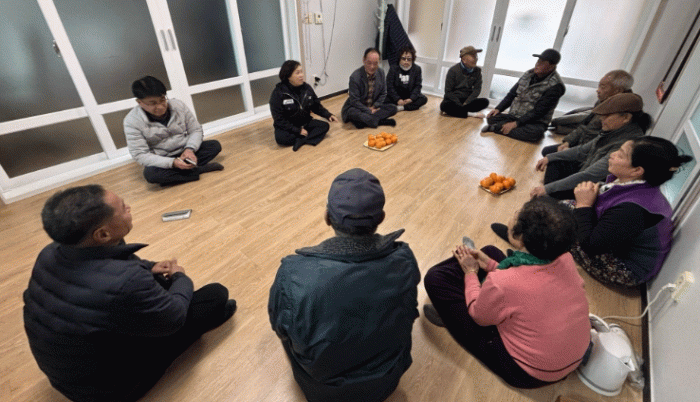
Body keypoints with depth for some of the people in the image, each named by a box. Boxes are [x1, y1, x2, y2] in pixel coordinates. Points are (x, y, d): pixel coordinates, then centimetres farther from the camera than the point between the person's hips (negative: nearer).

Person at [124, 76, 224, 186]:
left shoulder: (178, 105, -8)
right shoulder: (132, 122, -15)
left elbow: (196, 130, -1)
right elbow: (140, 155, -18)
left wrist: (190, 149, -23)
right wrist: (172, 163, -32)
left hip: (185, 152, 2)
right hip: (161, 161, -2)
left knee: (215, 145, -16)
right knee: (150, 174, -36)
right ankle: (199, 169, -24)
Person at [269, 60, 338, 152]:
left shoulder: (307, 88, -2)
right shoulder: (278, 93, -16)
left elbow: (316, 106, 9)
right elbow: (279, 119, -17)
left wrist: (328, 115, -10)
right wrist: (298, 131, -22)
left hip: (305, 123, 5)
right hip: (287, 127, -4)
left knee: (325, 126, -16)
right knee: (281, 138, -35)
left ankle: (300, 140, -28)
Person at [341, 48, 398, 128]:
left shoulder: (381, 72, -3)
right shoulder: (355, 77, -19)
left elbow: (383, 94, 6)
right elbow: (354, 101, -17)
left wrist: (374, 106, -10)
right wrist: (369, 111, -19)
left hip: (374, 107, 5)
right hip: (358, 107, -5)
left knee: (393, 108, -14)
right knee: (353, 113, -38)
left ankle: (364, 120, -24)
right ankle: (382, 121, -27)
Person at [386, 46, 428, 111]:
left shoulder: (417, 69, -1)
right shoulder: (393, 68, -5)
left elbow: (417, 86, -3)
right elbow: (390, 87, -10)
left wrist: (411, 98, -21)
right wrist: (398, 100, -23)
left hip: (409, 97, 2)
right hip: (396, 96, -2)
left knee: (424, 99, -22)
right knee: (386, 98, -30)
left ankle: (401, 108, -34)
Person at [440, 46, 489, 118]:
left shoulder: (477, 71, 4)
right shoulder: (453, 70, -7)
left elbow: (477, 89, 1)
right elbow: (448, 91, -9)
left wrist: (466, 103, -14)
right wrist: (460, 105, -17)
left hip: (467, 101, 4)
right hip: (453, 100, -3)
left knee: (485, 102, -21)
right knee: (444, 105, -36)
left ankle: (455, 110, -26)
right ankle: (472, 114, -24)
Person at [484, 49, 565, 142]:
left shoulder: (555, 86, -13)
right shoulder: (529, 74, 7)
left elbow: (538, 112, -19)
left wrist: (516, 123, -26)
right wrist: (498, 109, -4)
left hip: (535, 122, -5)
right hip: (513, 116, 5)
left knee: (536, 132, -40)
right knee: (492, 117, -17)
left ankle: (496, 128, -31)